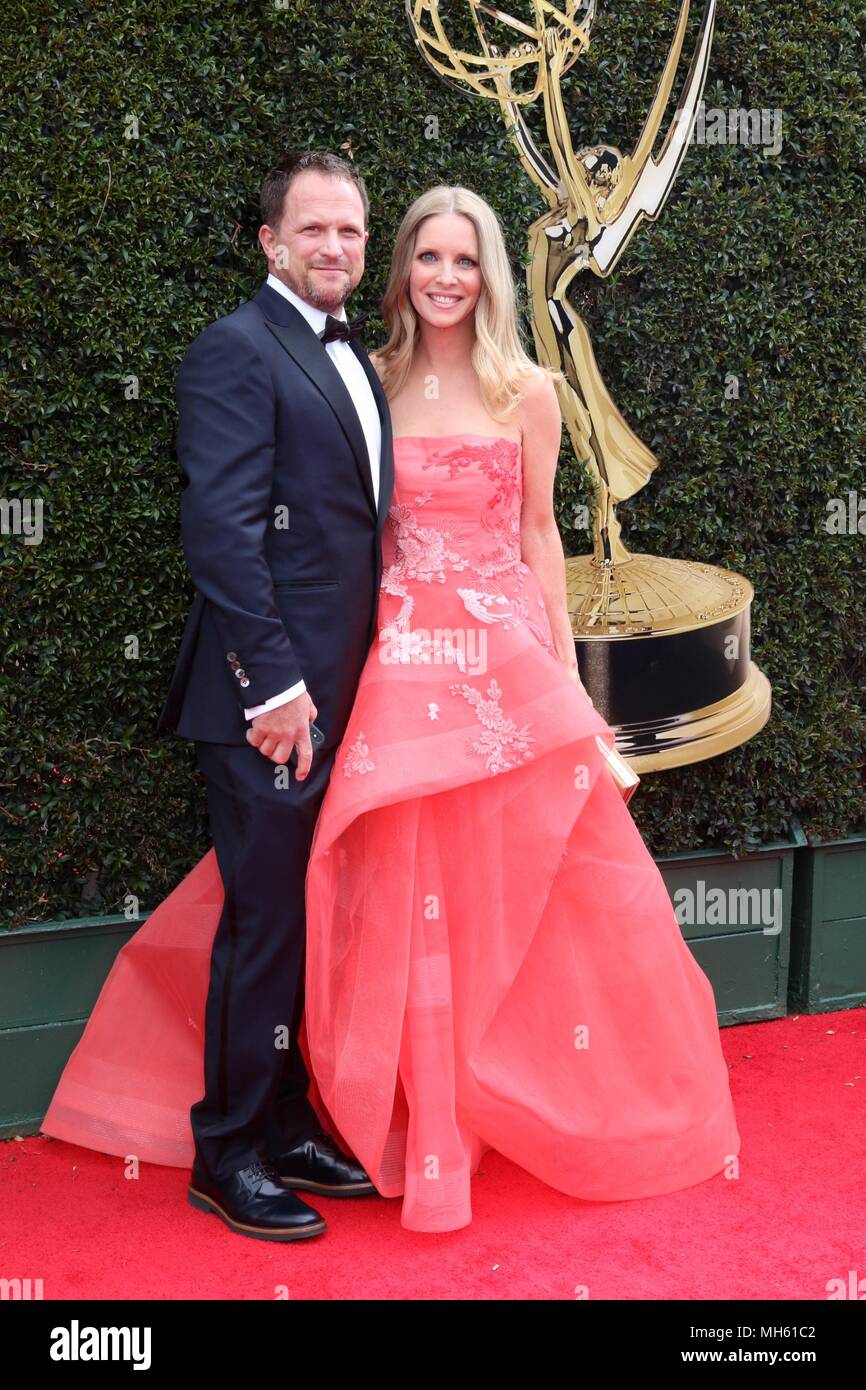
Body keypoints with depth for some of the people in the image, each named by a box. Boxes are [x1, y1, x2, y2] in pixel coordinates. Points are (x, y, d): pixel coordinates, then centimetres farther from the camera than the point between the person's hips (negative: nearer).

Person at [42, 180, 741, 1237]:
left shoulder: (526, 390, 3)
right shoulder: (371, 381, 5)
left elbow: (538, 531, 6)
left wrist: (564, 667, 4)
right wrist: (343, 662, 0)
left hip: (505, 655, 0)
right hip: (398, 659, 0)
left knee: (525, 887, 6)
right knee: (403, 895, 2)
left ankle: (539, 1104, 28)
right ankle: (422, 1119, 19)